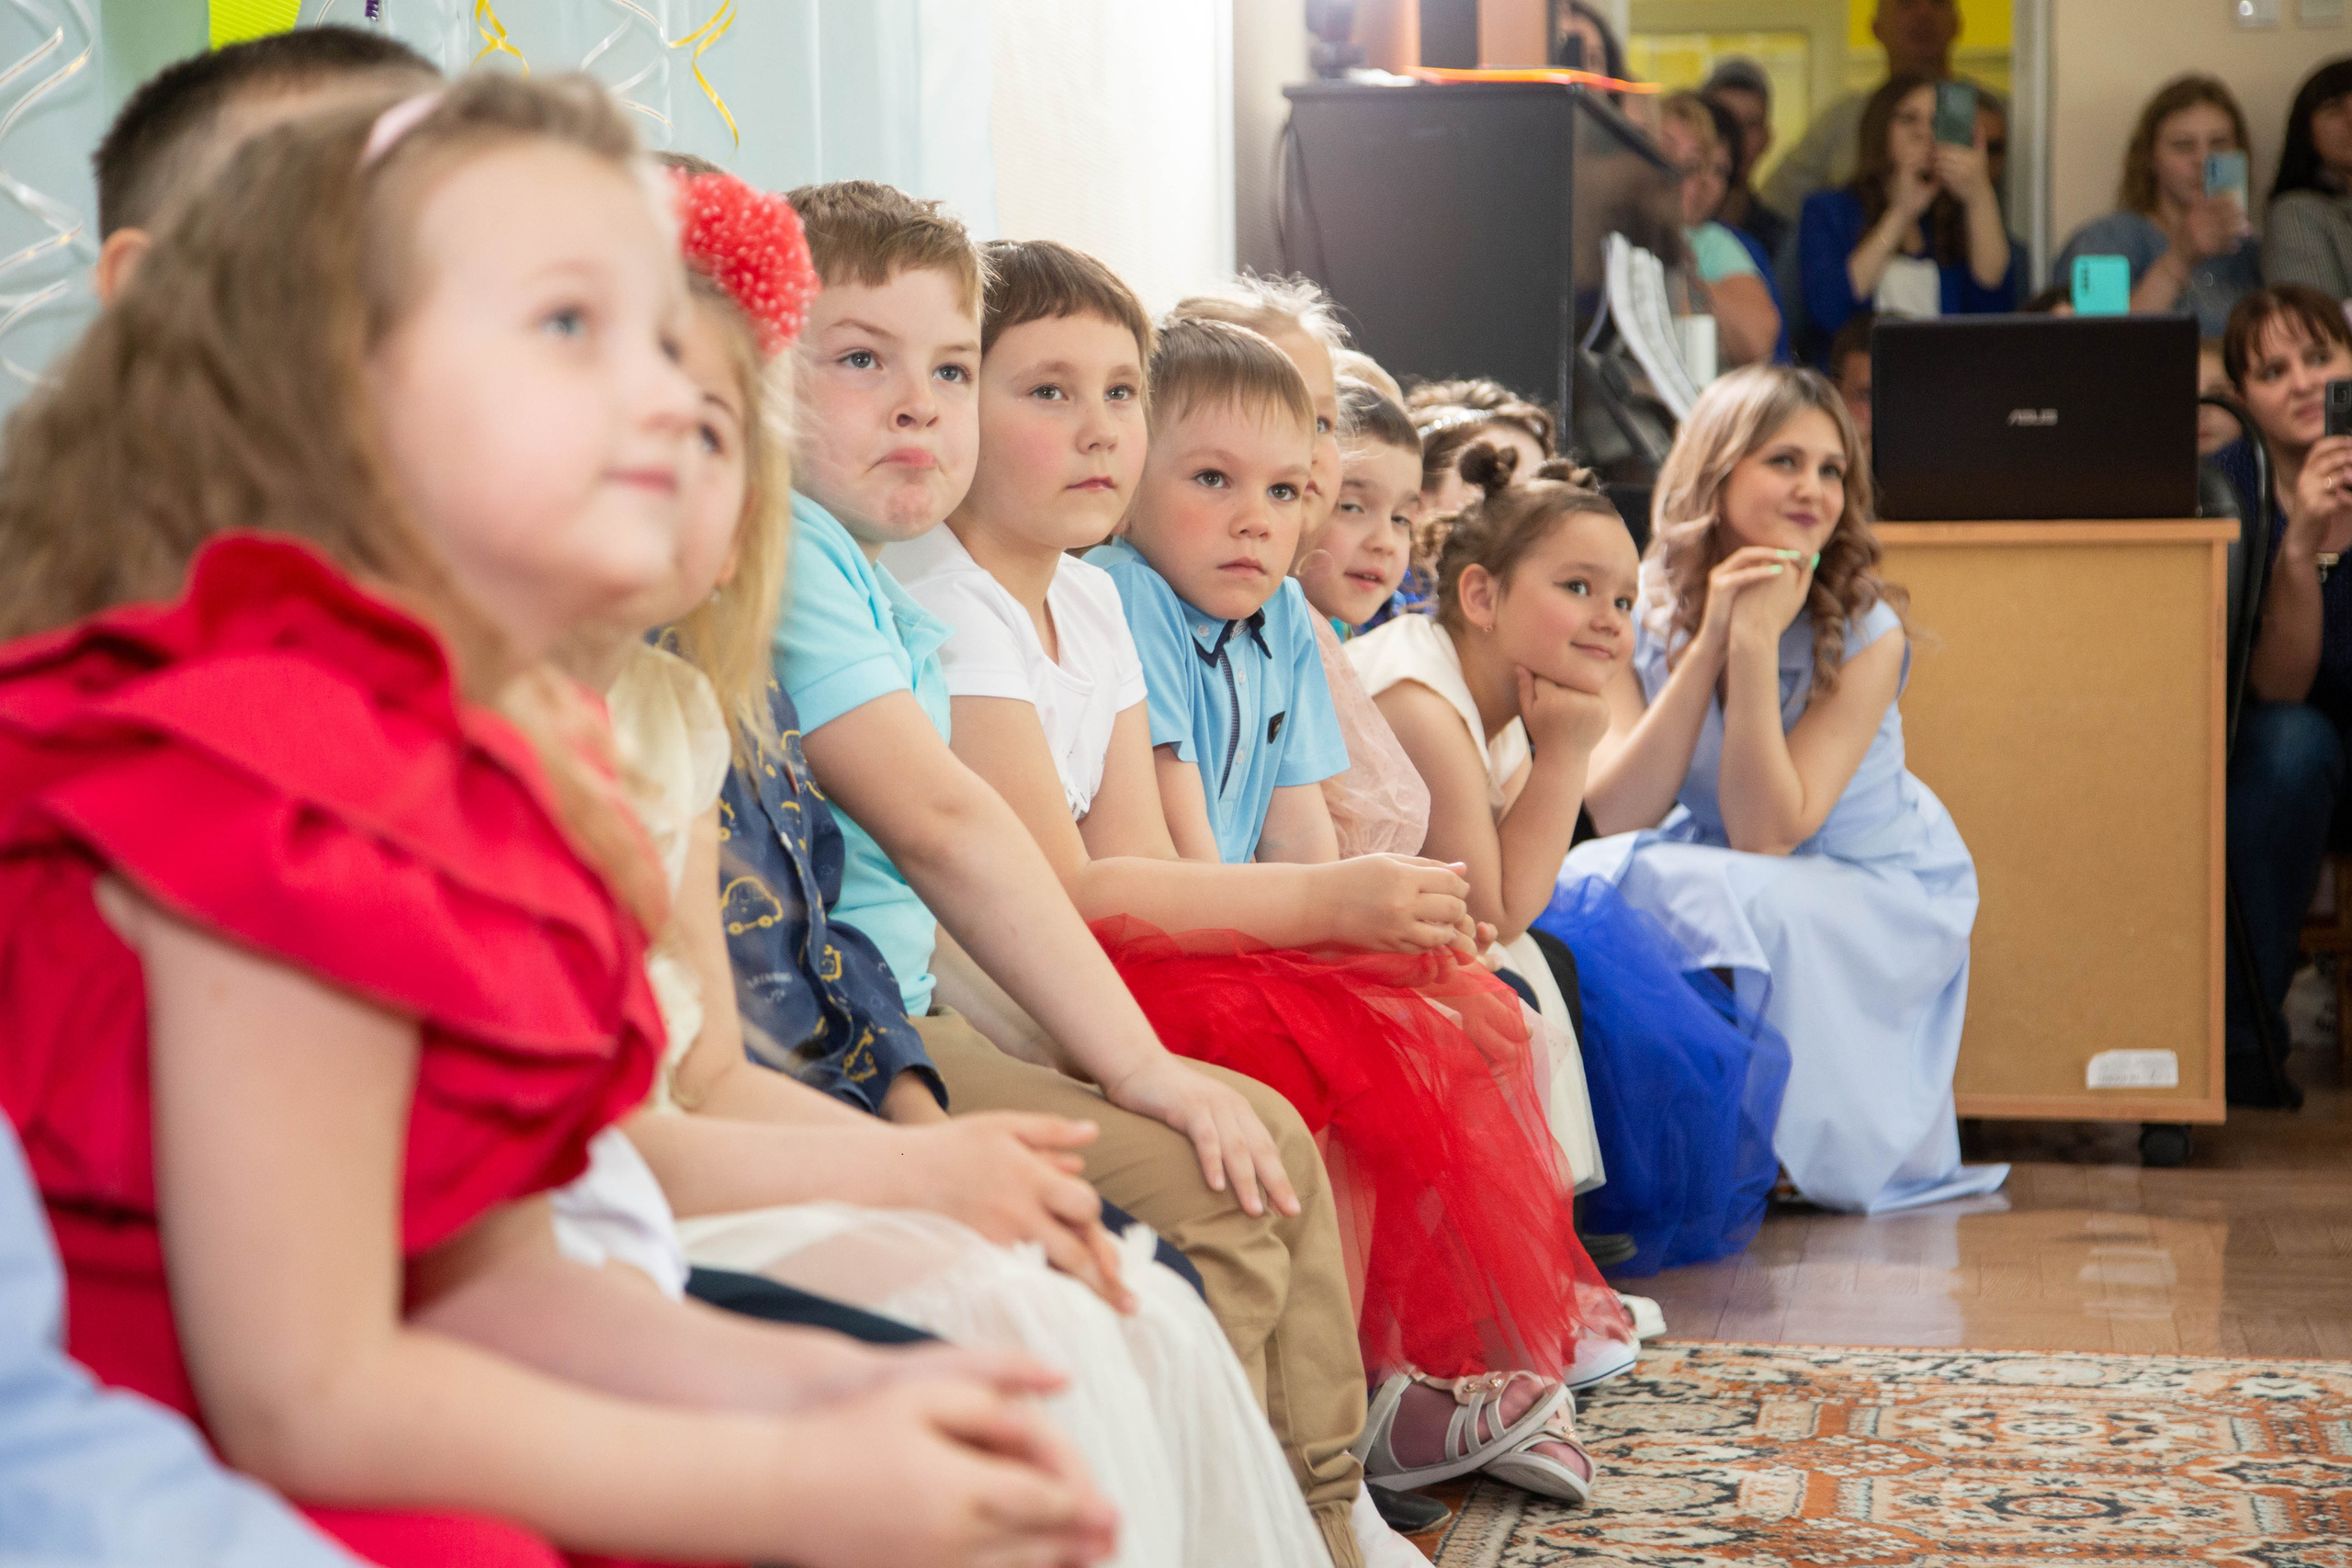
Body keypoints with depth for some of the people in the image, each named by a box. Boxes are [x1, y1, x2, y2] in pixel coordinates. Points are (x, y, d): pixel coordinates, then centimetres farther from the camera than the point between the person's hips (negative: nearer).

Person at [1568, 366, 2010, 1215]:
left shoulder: (1865, 633, -20)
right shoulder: (1643, 608, -11)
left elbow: (1767, 833, -27)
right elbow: (1617, 811, -22)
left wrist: (1757, 644, -33)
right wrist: (1709, 640, -27)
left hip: (1876, 888, -3)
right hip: (1711, 868, 4)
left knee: (1745, 905, -35)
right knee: (1591, 884, -26)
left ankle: (1773, 1152, -11)